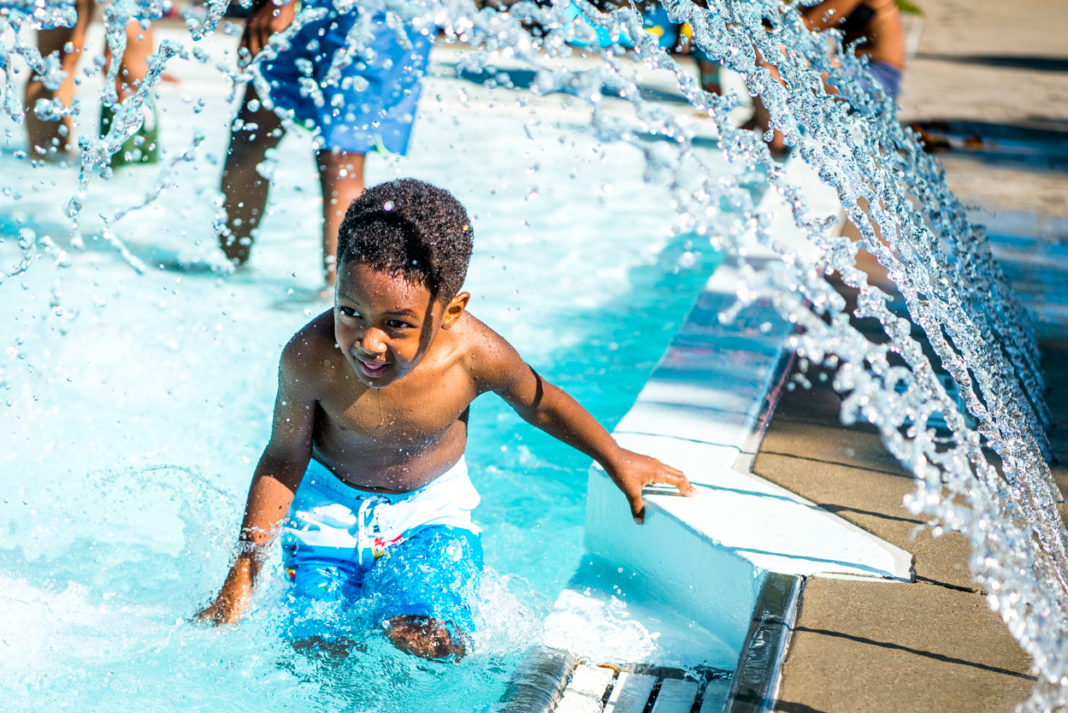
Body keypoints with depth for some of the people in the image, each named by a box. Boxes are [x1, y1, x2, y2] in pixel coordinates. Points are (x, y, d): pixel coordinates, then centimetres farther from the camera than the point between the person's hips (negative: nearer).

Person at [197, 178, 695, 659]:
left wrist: (616, 461, 8)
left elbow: (539, 405, -6)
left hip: (430, 509, 0)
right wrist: (242, 577, -10)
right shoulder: (310, 358, -31)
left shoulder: (476, 355, -30)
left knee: (425, 641, -20)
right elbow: (284, 459, -14)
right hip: (331, 503, 0)